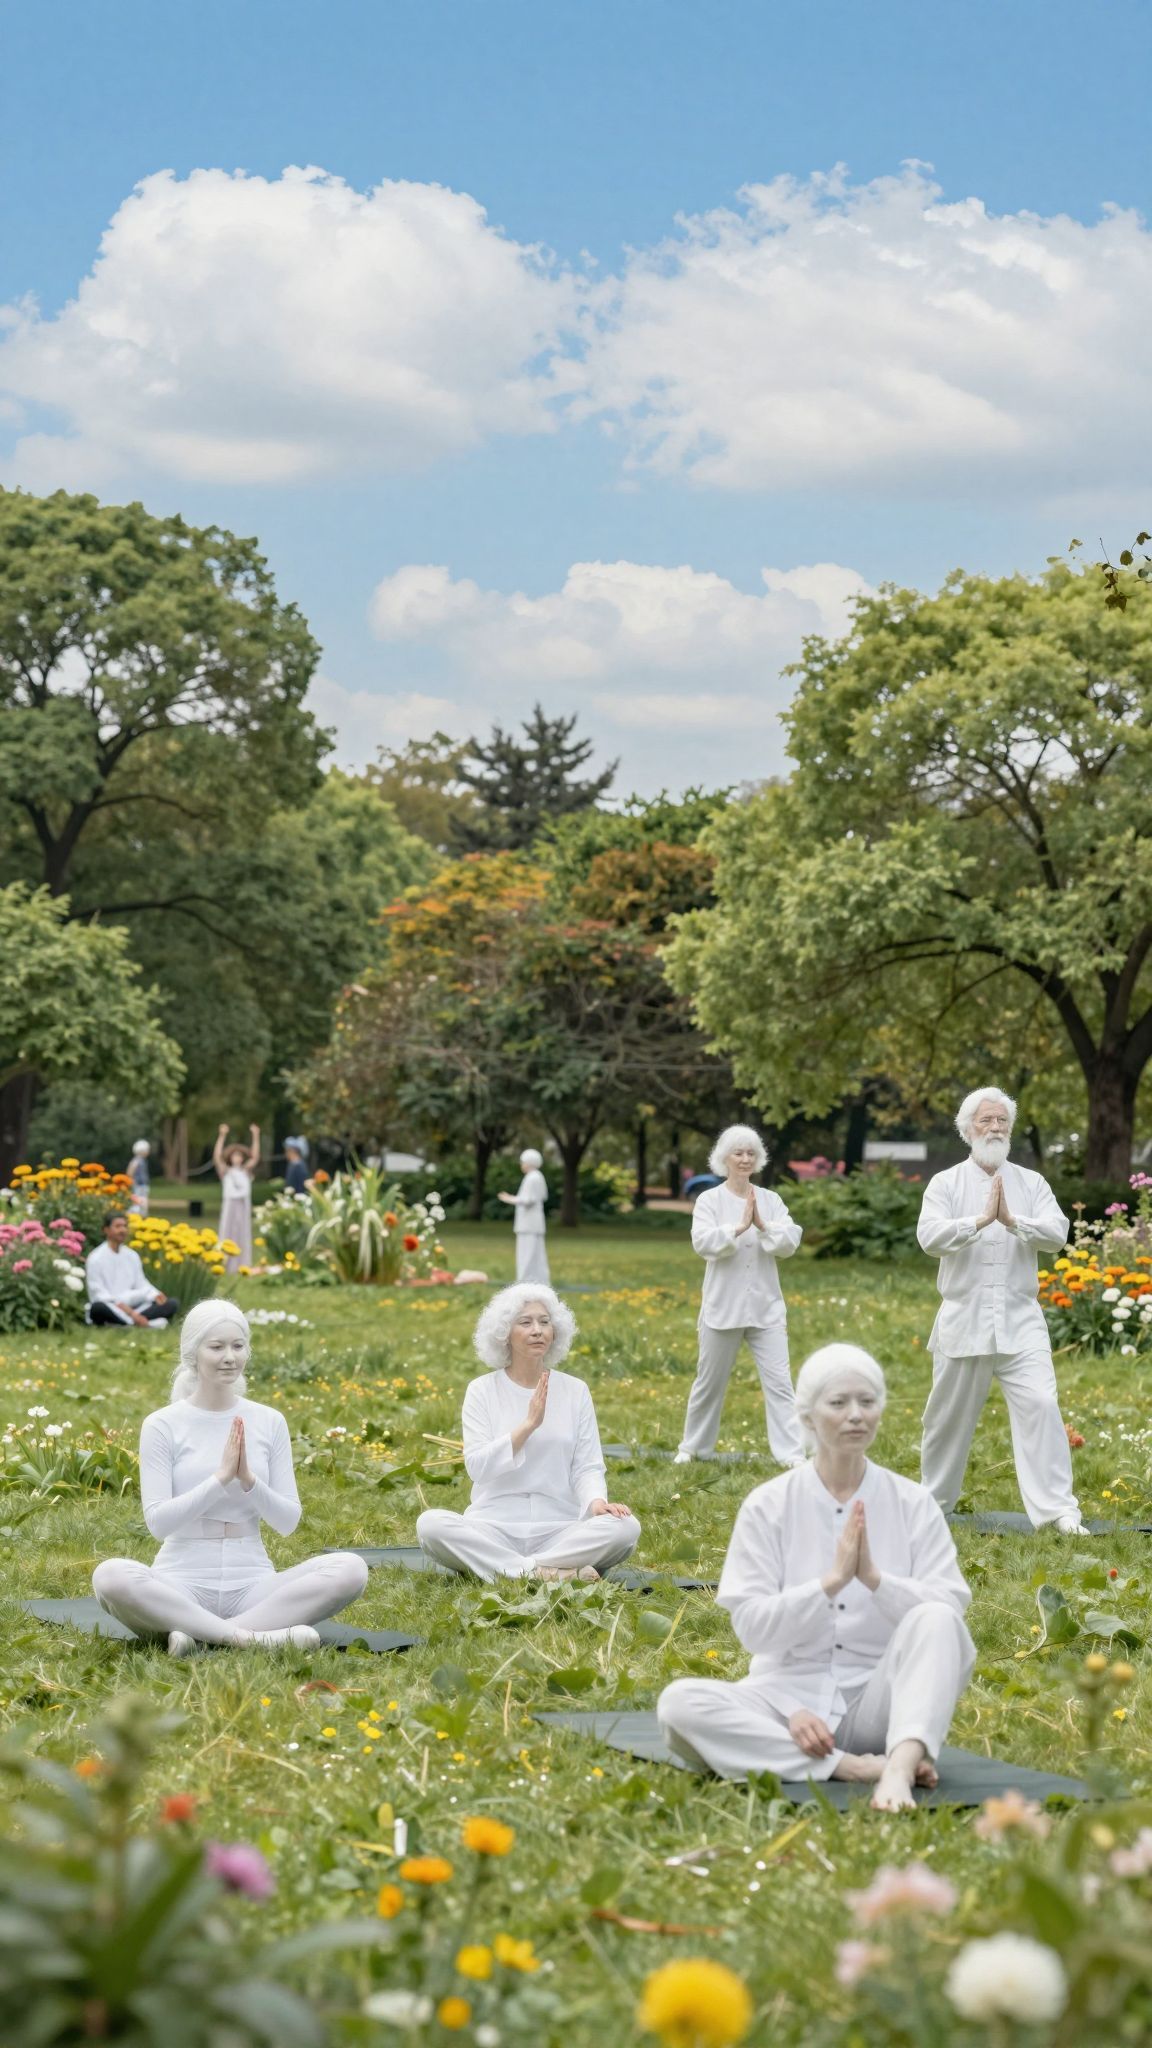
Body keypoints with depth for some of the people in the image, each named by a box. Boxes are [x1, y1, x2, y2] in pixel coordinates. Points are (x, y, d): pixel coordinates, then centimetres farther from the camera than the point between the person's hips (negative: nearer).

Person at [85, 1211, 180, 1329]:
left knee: (172, 1303, -11)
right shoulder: (96, 1259, -4)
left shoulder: (132, 1256, 14)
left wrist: (155, 1295, -11)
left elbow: (141, 1284, 14)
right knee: (98, 1307, -41)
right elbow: (98, 1295, -12)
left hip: (131, 1307, 6)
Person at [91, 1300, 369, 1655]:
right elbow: (158, 1522, -8)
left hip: (252, 1586, 3)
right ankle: (252, 1636, -34)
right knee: (111, 1575, -35)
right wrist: (221, 1477, -18)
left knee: (350, 1569, -24)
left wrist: (248, 1480, -12)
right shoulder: (162, 1426, -1)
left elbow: (288, 1522, 5)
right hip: (182, 1586, -3)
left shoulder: (269, 1422, 7)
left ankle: (201, 1633, -26)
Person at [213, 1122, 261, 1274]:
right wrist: (222, 1136, -21)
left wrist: (255, 1136, -10)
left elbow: (255, 1157, -1)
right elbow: (217, 1157, -12)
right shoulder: (226, 1172, 1)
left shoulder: (246, 1171, 8)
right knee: (228, 1235, -4)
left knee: (243, 1235, 1)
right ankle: (225, 1265, -5)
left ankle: (241, 1266, 3)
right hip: (230, 1205, -2)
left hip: (244, 1206, 3)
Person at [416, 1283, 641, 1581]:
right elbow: (477, 1466, -7)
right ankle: (547, 1572, -32)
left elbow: (587, 1467, 3)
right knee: (430, 1524, -31)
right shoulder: (482, 1390, 3)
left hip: (560, 1528, 1)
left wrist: (597, 1501, -19)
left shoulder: (575, 1391, 8)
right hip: (493, 1528, -1)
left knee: (625, 1527, -27)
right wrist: (529, 1424, -17)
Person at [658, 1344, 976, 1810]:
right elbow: (751, 1625, -8)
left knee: (935, 1621, -28)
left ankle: (899, 1767, -49)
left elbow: (949, 1609, -8)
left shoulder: (913, 1504, 2)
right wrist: (831, 1582, -22)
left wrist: (874, 1578, -24)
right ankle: (848, 1765, -34)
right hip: (791, 1693, 0)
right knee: (679, 1702, -27)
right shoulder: (768, 1506, 0)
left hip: (878, 1700, 0)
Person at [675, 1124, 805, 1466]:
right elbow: (703, 1242, -16)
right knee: (710, 1382, 11)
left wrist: (763, 1226, -22)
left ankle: (791, 1454, -7)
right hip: (724, 1307, -1)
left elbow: (790, 1242, -6)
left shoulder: (770, 1200, 4)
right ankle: (692, 1447, 29)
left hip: (765, 1307, 1)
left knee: (779, 1381, -6)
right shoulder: (710, 1200, -2)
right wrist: (739, 1227, -26)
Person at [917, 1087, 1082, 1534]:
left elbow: (1057, 1232, -10)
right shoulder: (946, 1184, 2)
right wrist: (979, 1220, -29)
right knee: (949, 1414, 11)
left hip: (1020, 1322, 0)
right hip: (963, 1323, 0)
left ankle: (1058, 1509, -14)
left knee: (1040, 1405, -14)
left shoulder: (1031, 1183, 6)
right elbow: (929, 1237, -15)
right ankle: (934, 1500, 30)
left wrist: (1013, 1220, -27)